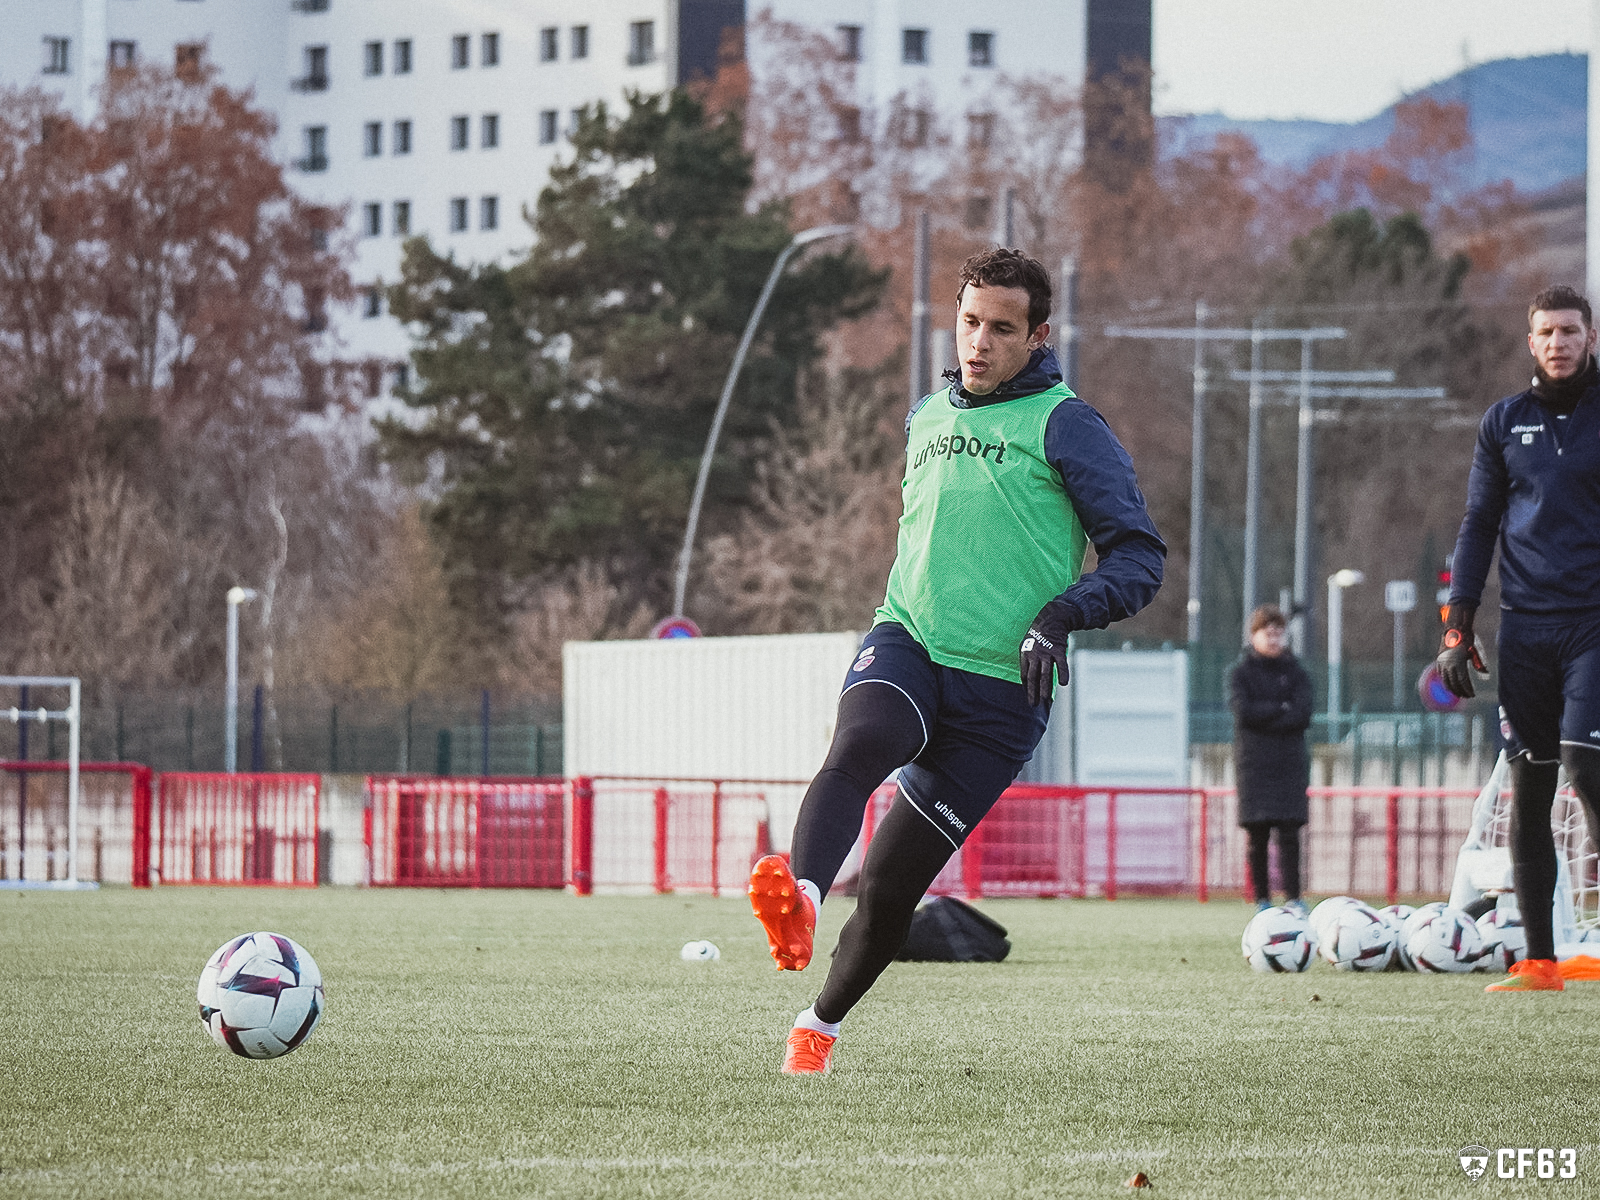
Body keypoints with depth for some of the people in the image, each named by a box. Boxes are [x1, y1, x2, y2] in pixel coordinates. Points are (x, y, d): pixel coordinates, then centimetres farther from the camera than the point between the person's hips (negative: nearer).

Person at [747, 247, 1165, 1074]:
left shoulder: (1065, 427, 0)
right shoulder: (927, 418, 18)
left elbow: (1139, 557, -4)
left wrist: (1061, 616, -18)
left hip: (1000, 687, -3)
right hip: (906, 641, 3)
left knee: (889, 889, -2)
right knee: (858, 745, -35)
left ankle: (821, 1024, 22)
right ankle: (799, 897, -59)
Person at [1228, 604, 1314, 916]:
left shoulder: (1296, 672, 10)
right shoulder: (1241, 673, 6)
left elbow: (1303, 715, -3)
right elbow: (1243, 712, -9)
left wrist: (1263, 716, -10)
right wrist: (1281, 709, -7)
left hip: (1290, 762, 1)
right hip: (1253, 763, -1)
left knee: (1289, 832, -6)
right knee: (1258, 835, -4)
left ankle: (1293, 898, -3)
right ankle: (1261, 899, 1)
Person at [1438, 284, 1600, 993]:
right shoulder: (1504, 423, 11)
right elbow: (1478, 527, 13)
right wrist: (1457, 630, 5)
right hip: (1525, 627, 3)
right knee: (1528, 791, 2)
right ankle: (1538, 961, 5)